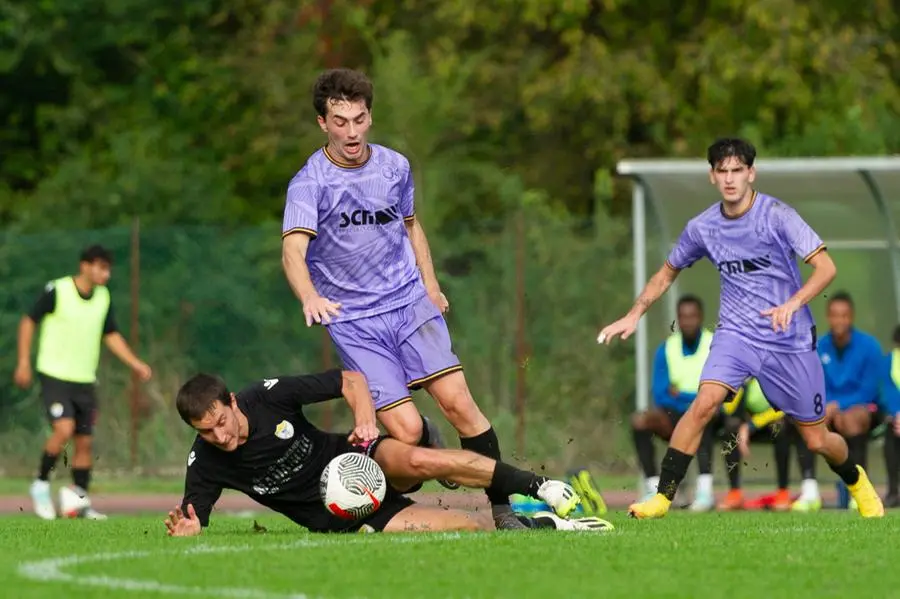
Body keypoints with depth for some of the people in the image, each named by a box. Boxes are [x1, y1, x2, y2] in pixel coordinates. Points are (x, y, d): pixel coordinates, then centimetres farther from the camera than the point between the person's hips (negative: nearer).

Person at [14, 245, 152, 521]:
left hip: (84, 381, 6)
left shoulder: (103, 298, 5)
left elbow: (111, 335, 15)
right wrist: (23, 362, -8)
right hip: (54, 376, -6)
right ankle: (41, 485, -4)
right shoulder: (56, 291, -12)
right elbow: (28, 322, -3)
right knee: (64, 429, -23)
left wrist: (136, 364, 3)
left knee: (85, 441, 4)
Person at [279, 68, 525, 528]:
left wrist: (431, 287, 13)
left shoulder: (395, 166, 5)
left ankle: (503, 507, -4)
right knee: (405, 431, -13)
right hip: (353, 322, -3)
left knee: (457, 401, -15)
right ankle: (430, 441, 25)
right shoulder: (309, 183, -10)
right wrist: (310, 297, -45)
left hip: (410, 303, 3)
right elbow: (293, 251, -25)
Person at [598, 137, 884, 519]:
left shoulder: (776, 215, -14)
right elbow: (668, 272, 17)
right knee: (705, 402, -26)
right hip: (737, 333, 2)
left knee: (817, 440, 6)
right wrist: (634, 315, 6)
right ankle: (663, 496, -20)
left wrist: (792, 304, -36)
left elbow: (826, 267, -19)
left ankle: (855, 479, 40)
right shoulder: (702, 227, -1)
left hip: (791, 340, -2)